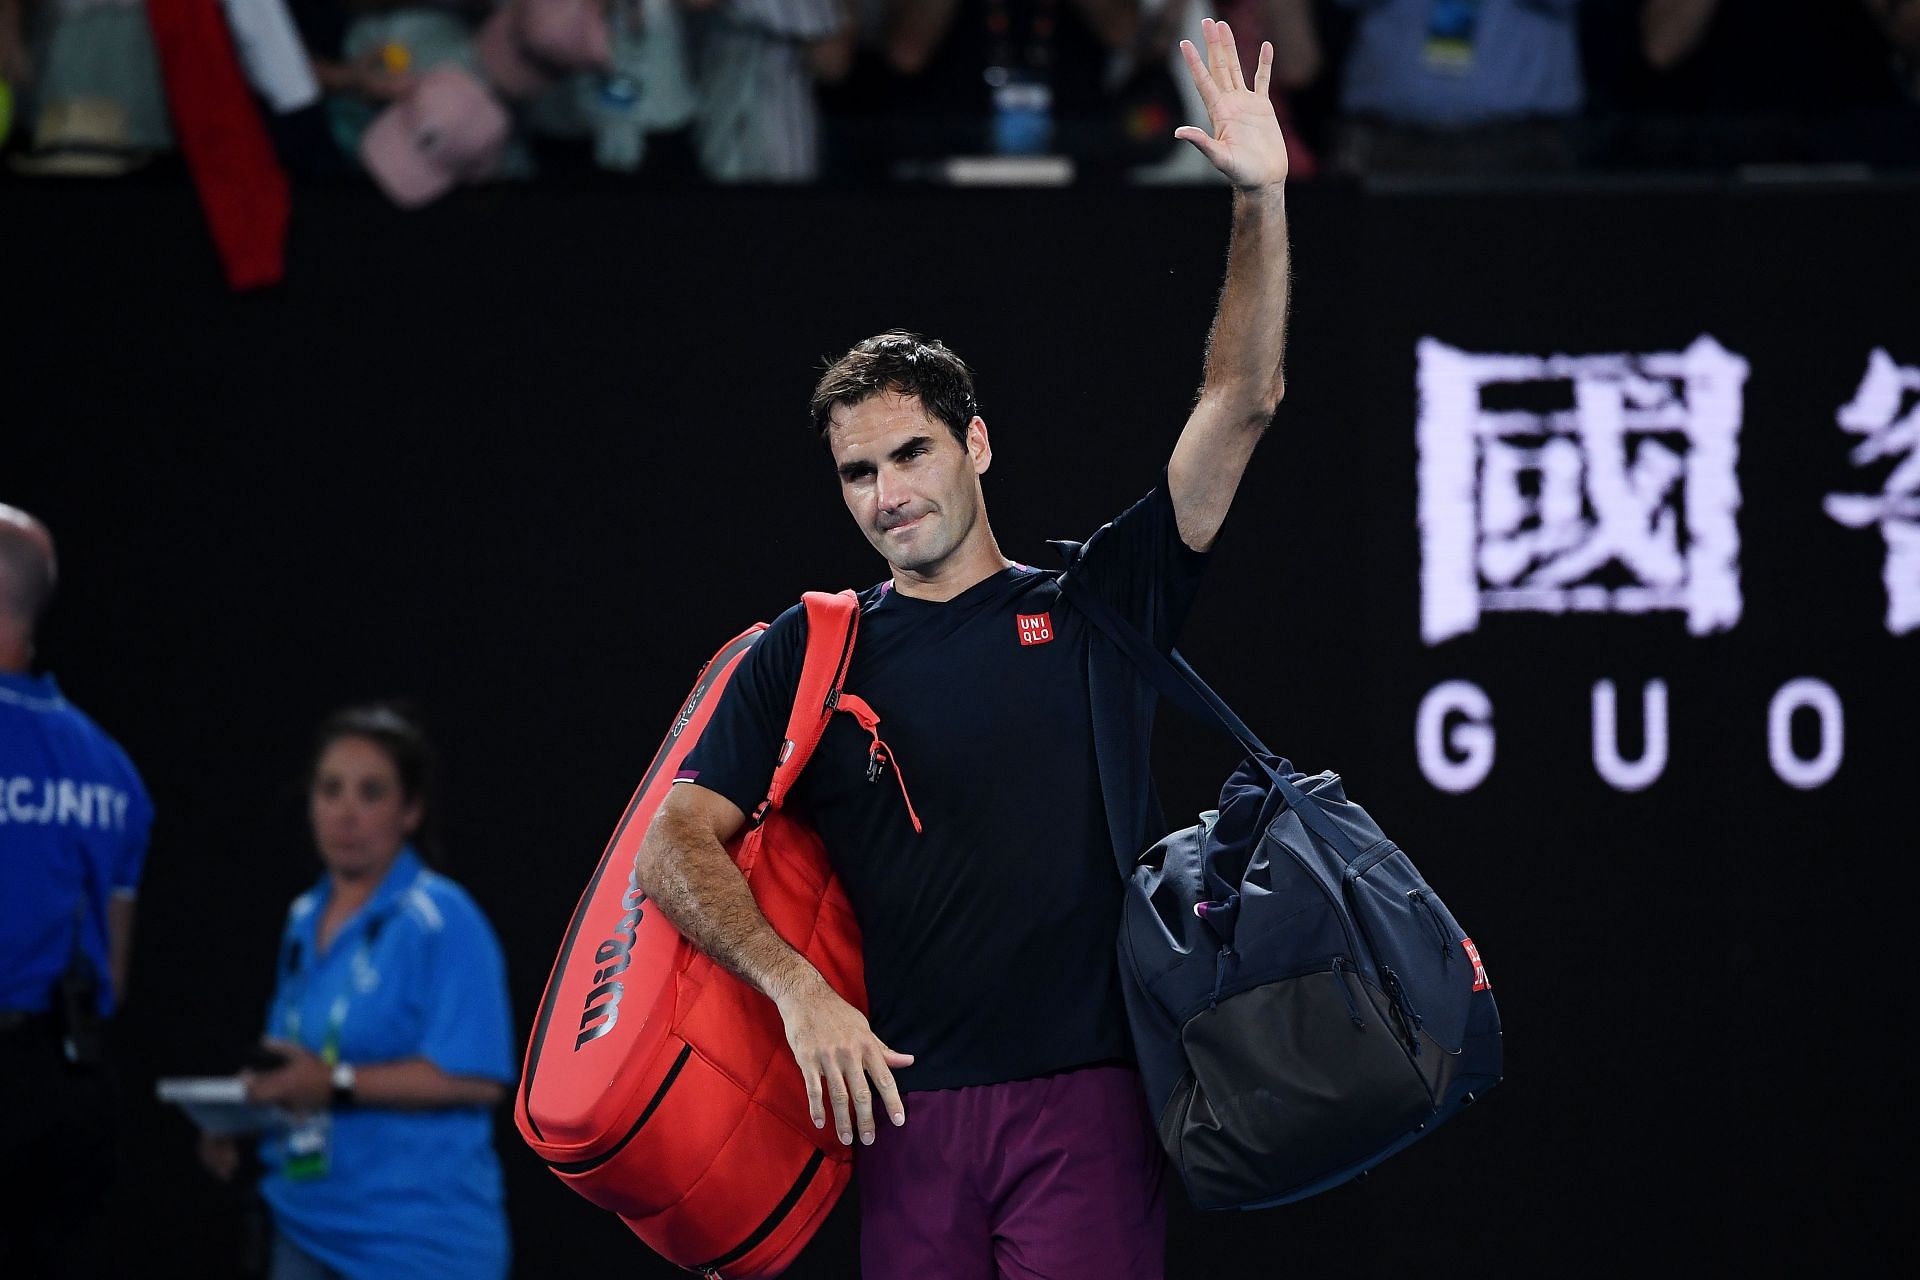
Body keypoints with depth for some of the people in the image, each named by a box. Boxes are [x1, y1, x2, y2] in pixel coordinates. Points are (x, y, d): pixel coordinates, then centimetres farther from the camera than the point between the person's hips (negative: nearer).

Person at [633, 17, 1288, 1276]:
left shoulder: (1095, 603, 9)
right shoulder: (807, 654, 11)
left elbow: (1238, 408, 2)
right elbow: (676, 848, 4)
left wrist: (1262, 204, -9)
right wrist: (794, 984, -12)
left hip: (1084, 1105, -2)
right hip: (905, 1107, 2)